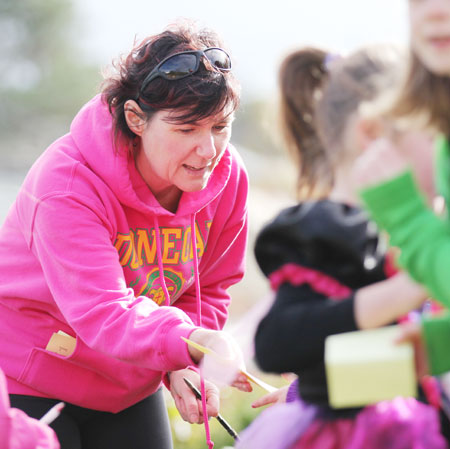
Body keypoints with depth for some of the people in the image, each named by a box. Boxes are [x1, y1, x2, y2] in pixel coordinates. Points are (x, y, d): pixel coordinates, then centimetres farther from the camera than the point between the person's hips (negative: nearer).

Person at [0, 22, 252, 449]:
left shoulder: (227, 177, -10)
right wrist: (192, 342, -55)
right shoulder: (67, 185, -28)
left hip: (129, 389, 5)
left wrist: (182, 368, -17)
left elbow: (208, 290, 1)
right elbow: (101, 313, -38)